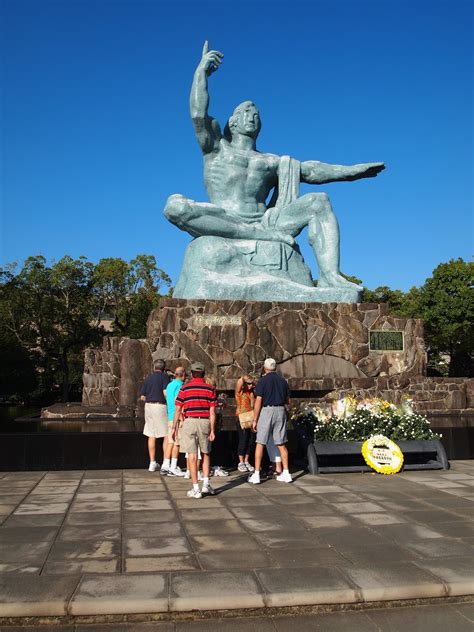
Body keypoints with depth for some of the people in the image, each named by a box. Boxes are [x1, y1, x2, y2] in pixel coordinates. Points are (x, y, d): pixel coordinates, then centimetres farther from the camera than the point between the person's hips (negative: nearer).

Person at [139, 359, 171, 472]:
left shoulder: (148, 378, 13)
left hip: (148, 406, 6)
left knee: (151, 435, 10)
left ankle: (152, 463, 13)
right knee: (167, 435, 0)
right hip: (160, 406, -6)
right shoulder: (165, 376, -4)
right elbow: (165, 392, -17)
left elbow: (142, 397, 12)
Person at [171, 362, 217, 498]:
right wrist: (212, 430, 1)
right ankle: (206, 483, 10)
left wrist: (174, 427, 8)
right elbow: (212, 412, -1)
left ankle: (196, 489, 3)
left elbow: (177, 410, 0)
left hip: (190, 422, -1)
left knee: (192, 455, 1)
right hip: (205, 422, 2)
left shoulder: (184, 388, 1)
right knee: (205, 454, 18)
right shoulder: (210, 388, 4)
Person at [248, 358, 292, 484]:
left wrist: (255, 420, -6)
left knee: (260, 443, 1)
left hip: (266, 411, -4)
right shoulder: (283, 381, 9)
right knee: (281, 444, 10)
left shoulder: (262, 381, -5)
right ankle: (286, 473, 11)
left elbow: (258, 401, -10)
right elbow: (288, 401, 13)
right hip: (281, 411, 4)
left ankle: (256, 475, 1)